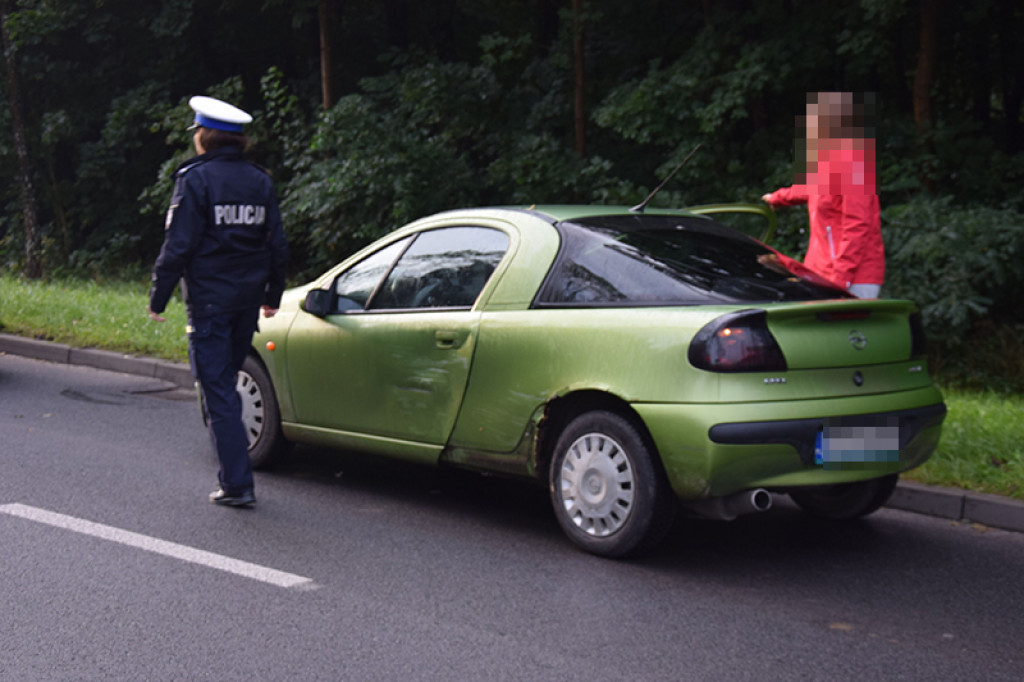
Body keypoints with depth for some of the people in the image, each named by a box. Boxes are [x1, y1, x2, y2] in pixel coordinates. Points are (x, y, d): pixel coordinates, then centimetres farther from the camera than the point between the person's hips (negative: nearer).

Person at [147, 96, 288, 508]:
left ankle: (238, 485, -7)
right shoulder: (259, 181, 9)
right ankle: (233, 469, 24)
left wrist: (158, 298, -6)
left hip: (209, 299, -6)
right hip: (247, 299, 6)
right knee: (226, 383, 19)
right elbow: (277, 245, 12)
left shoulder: (195, 179, -10)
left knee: (217, 390, -4)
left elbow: (178, 245, -13)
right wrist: (273, 295, 23)